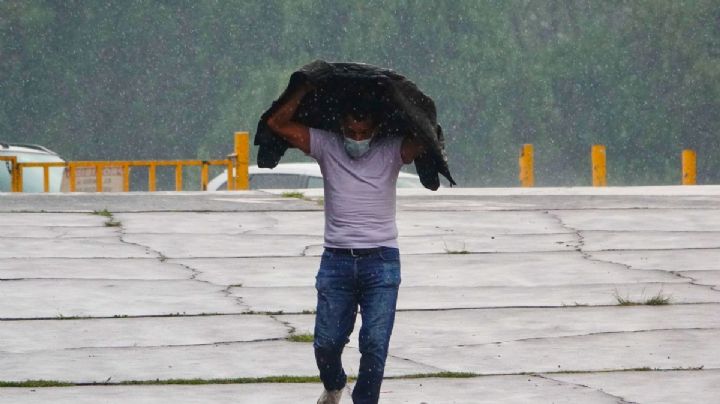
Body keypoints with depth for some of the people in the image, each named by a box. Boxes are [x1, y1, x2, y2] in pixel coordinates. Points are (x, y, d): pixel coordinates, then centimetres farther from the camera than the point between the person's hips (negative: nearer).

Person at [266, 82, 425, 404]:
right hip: (336, 260, 1)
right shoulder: (326, 147, 4)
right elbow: (277, 123, -1)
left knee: (375, 343, -9)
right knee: (326, 341, 4)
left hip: (381, 260, -1)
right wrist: (307, 89, -4)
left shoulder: (391, 152, 2)